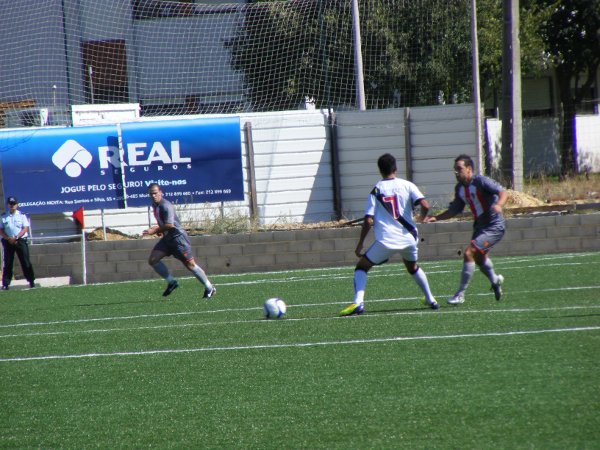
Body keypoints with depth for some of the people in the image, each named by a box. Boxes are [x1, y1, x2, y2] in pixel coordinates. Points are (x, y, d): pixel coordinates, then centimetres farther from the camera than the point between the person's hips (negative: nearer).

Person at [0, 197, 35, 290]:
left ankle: (31, 281, 1)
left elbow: (25, 229, -4)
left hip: (20, 241, -1)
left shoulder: (22, 215, 4)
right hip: (8, 241, 1)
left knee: (25, 261, -4)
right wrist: (8, 238, -12)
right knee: (8, 263, 0)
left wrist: (16, 238, -15)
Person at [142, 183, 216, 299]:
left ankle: (209, 288, 6)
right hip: (167, 238, 9)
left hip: (178, 236, -9)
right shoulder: (155, 205, 9)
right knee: (152, 260, -4)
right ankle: (171, 282, 7)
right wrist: (160, 229, 9)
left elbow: (169, 225, -27)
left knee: (190, 264, -5)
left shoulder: (165, 206, -19)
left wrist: (155, 231, -20)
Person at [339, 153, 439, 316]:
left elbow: (368, 221, -5)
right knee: (413, 267, 31)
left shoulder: (376, 190, 1)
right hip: (408, 239, 3)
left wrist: (360, 244, 4)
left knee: (362, 266, 10)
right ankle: (431, 300, 34)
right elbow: (425, 205, -10)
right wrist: (422, 217, 12)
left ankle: (358, 302, -11)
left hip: (385, 241, -3)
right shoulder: (407, 185, 3)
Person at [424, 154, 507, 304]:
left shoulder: (480, 181, -20)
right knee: (478, 257, 27)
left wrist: (498, 205, -49)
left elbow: (503, 193, -27)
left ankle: (460, 295, -11)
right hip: (479, 226, 9)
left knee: (468, 253, -19)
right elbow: (455, 209, 14)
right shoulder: (460, 188, 4)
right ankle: (495, 280, 58)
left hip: (494, 227, -9)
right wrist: (436, 218, 2)